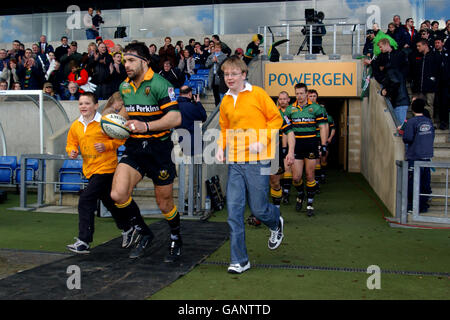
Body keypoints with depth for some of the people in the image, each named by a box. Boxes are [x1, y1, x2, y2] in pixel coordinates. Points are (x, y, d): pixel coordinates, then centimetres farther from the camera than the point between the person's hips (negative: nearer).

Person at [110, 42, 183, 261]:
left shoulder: (160, 84, -12)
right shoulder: (124, 87, 10)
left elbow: (175, 118, -20)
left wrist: (146, 126, -29)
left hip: (159, 148, -5)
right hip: (134, 147, 5)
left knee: (165, 204, 5)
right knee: (118, 194, -13)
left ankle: (176, 240, 34)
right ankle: (144, 233, 12)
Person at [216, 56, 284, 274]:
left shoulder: (257, 94, -3)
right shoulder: (225, 102, 11)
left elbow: (276, 118, -1)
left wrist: (262, 141, -12)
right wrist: (221, 147, 5)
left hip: (257, 160, -4)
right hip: (234, 162, 4)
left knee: (258, 209, 2)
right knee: (234, 210, -2)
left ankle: (276, 224, 40)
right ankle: (239, 261, 8)